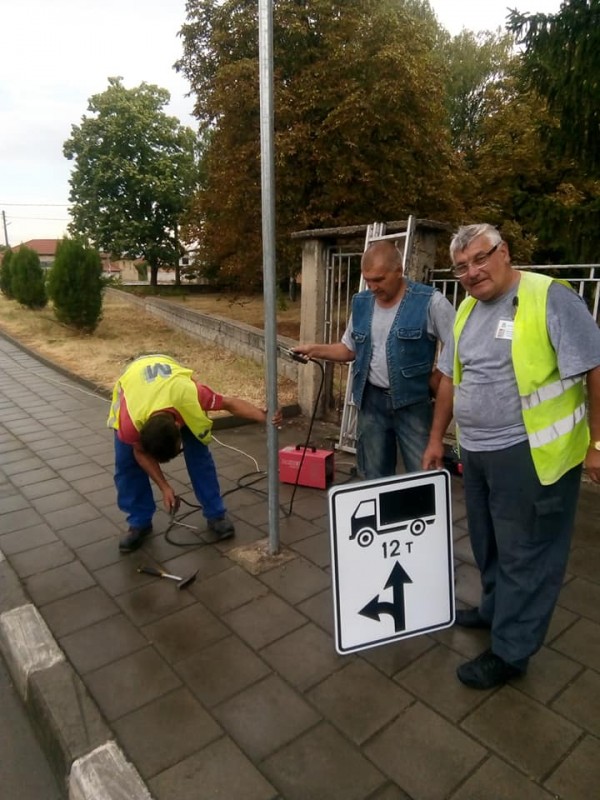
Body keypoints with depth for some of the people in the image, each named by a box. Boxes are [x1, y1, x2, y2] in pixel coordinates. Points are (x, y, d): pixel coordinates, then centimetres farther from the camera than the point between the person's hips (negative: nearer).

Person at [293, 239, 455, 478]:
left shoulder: (429, 301, -12)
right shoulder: (361, 303, 5)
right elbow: (349, 348, 13)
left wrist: (437, 377, -9)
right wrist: (315, 350, 0)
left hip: (413, 402, -4)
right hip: (371, 400, 5)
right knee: (375, 476, 16)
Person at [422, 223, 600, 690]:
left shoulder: (550, 298, -13)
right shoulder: (467, 310, 9)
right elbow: (451, 380, 15)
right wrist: (437, 438, 17)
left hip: (531, 454, -7)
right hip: (477, 452, 7)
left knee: (526, 554, 7)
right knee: (489, 544, 22)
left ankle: (510, 652, 22)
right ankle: (496, 609, 45)